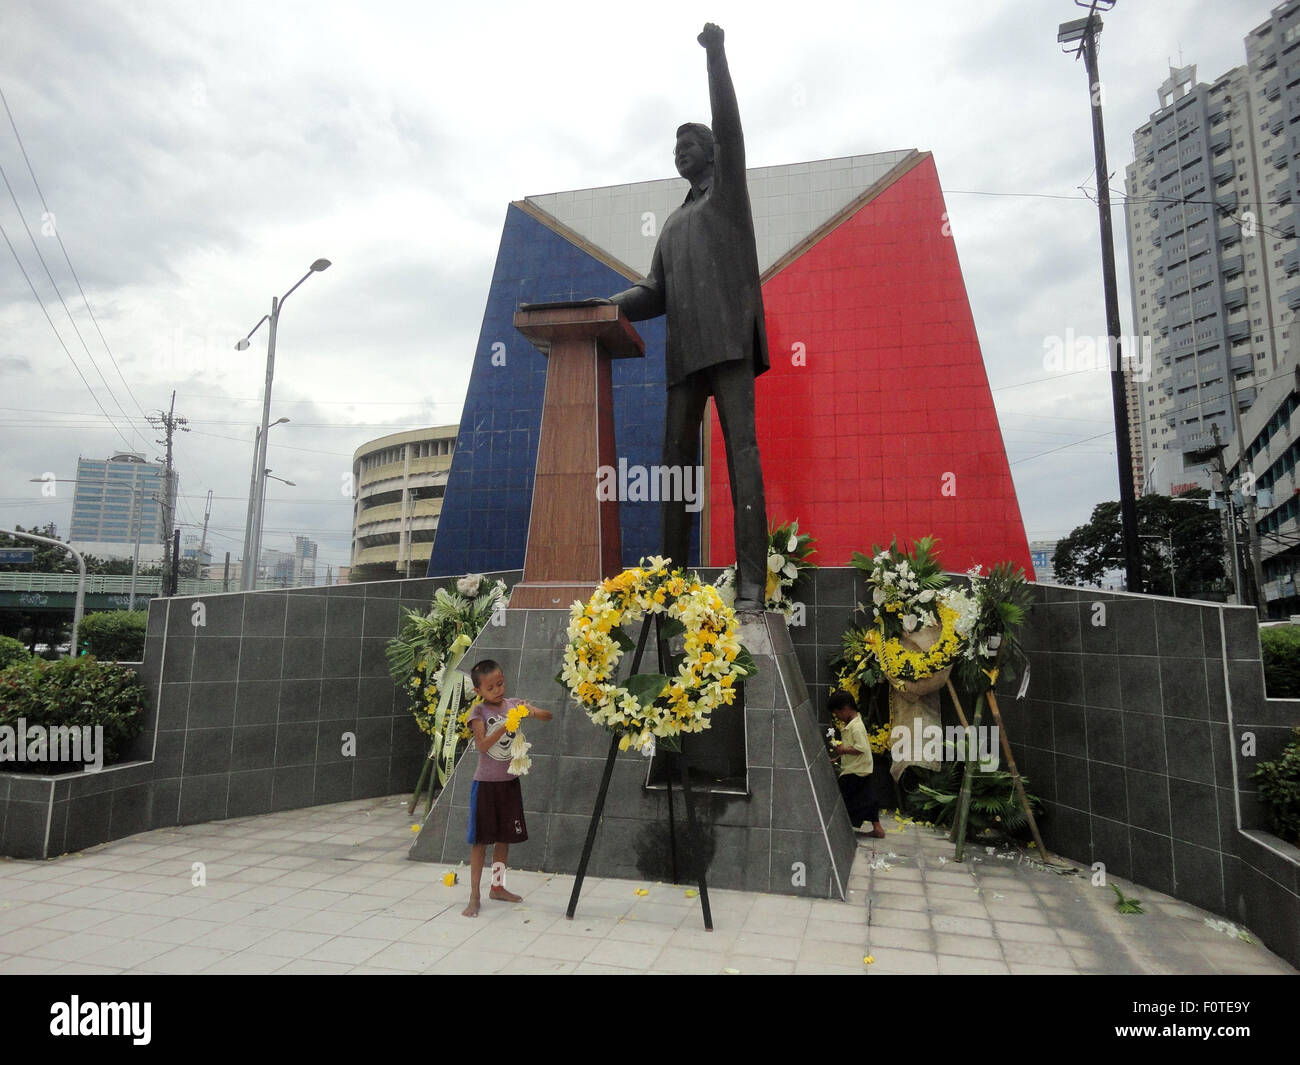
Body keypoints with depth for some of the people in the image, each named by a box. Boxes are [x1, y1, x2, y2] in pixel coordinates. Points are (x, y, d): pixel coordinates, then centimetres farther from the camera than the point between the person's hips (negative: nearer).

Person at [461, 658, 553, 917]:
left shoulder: (513, 704, 1)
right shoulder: (479, 712, -9)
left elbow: (549, 716, -3)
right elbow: (482, 745, -22)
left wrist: (533, 712, -24)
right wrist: (505, 726, -34)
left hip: (510, 782, 4)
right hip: (486, 783, -4)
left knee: (504, 837, 14)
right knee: (480, 839, 2)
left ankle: (497, 887, 30)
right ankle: (474, 896, 10)